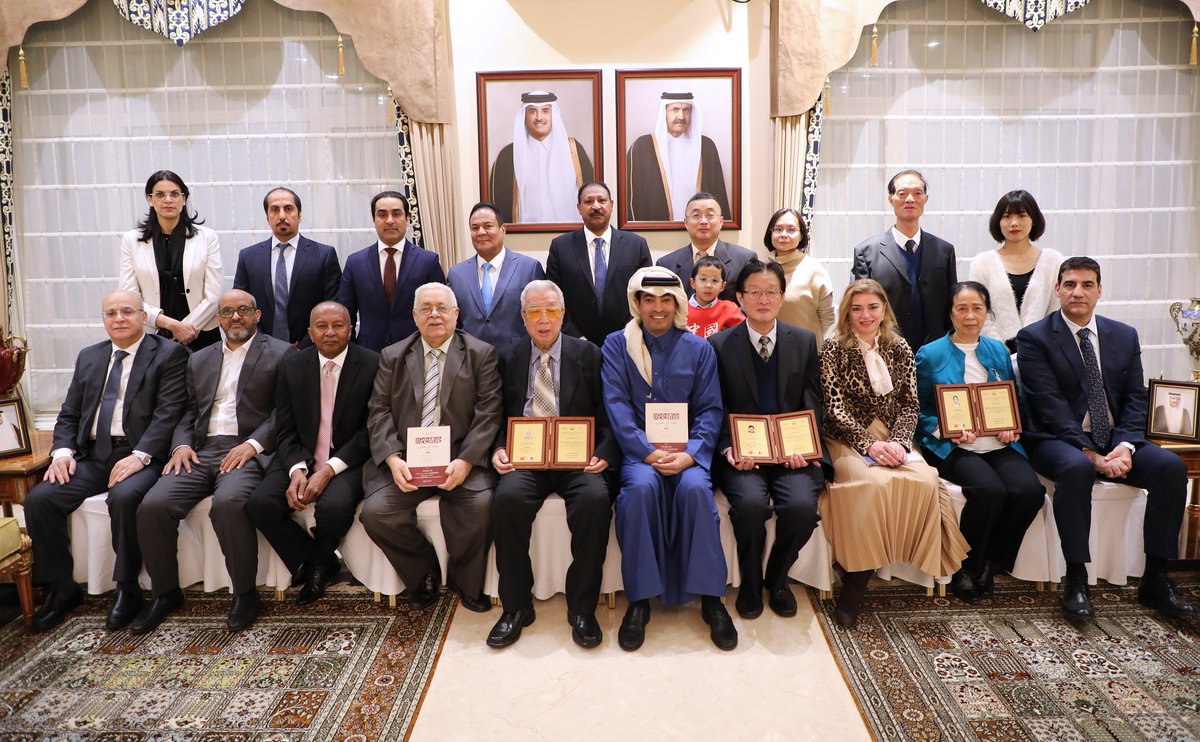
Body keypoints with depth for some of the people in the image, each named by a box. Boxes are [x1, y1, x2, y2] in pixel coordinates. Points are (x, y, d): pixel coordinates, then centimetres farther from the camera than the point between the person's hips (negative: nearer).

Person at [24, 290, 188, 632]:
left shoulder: (168, 354, 1)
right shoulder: (89, 357, 19)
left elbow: (168, 412, -9)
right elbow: (69, 414, 18)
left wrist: (140, 456, -21)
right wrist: (63, 450, -2)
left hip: (140, 456, -6)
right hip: (92, 456, 6)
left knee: (123, 497, -34)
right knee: (38, 499, -15)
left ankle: (127, 588, -13)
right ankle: (62, 587, 3)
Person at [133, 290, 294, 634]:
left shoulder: (280, 354, 6)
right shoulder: (199, 360, 23)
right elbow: (188, 412, 19)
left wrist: (253, 444, -16)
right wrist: (181, 444, 0)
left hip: (248, 451, -5)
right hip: (201, 451, 5)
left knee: (228, 503, -34)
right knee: (153, 505, -18)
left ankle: (244, 591, -13)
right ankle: (165, 591, 4)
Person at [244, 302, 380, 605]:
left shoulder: (373, 365, -6)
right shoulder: (291, 366, 5)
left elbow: (370, 431, -8)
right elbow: (285, 430, 4)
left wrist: (329, 470, -19)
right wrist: (297, 470, -16)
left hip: (348, 460, -3)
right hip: (300, 458, 4)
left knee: (334, 506, -32)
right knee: (259, 503, -22)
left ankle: (319, 563, 5)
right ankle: (315, 565, 3)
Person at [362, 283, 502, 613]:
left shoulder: (481, 354, 6)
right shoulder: (392, 357, 13)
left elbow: (488, 413, -3)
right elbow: (379, 412, 5)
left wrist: (465, 461, -18)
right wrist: (393, 459, -13)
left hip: (459, 458, -2)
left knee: (481, 505, -29)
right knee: (375, 512, -22)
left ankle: (465, 581, 1)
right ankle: (424, 574, 7)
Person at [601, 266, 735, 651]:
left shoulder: (699, 349, 10)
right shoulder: (616, 345, 7)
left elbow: (710, 409, 4)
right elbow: (617, 406, -3)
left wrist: (690, 454, -14)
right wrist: (648, 452, -16)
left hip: (686, 450, 1)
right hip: (637, 449, -1)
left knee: (695, 488, -31)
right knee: (641, 487, -32)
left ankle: (710, 597, -17)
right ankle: (639, 600, -20)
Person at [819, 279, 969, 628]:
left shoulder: (900, 349, 11)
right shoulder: (834, 348, -1)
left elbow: (910, 405, 7)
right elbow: (834, 408, -7)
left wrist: (898, 442, -12)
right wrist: (870, 444, -19)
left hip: (893, 438, 4)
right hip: (848, 440, -4)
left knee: (925, 480, -27)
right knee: (875, 483, -34)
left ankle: (859, 576, -17)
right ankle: (856, 580, -19)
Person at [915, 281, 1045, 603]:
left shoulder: (999, 351, 18)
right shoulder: (930, 354, 4)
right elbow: (920, 412, 4)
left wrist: (1012, 427, 0)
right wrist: (948, 431, -13)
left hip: (999, 444, 4)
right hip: (952, 448, -4)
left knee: (1030, 489, -25)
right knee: (990, 490, -32)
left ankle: (990, 563, -3)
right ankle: (966, 570, -8)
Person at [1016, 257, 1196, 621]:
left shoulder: (1125, 335, 13)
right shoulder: (1034, 338, -3)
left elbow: (1136, 398, 6)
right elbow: (1049, 404, -12)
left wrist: (1125, 446, -12)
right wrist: (1090, 452, -20)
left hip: (1116, 440, 5)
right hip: (1060, 440, -5)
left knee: (1172, 466, -20)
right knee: (1077, 468, -36)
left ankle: (1155, 580, -10)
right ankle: (1076, 581, -26)